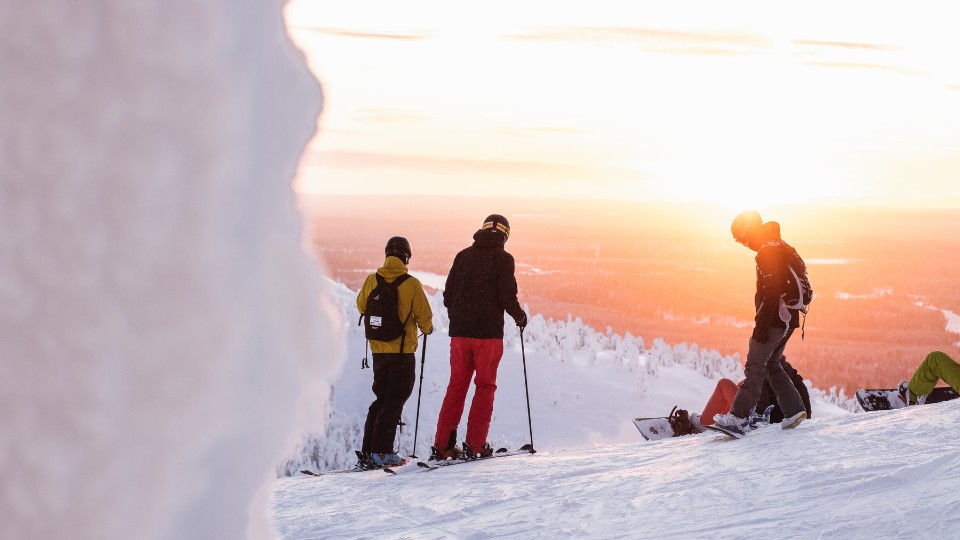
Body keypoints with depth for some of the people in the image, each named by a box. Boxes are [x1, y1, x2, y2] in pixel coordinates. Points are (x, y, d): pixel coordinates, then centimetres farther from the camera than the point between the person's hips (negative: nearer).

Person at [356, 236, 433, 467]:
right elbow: (424, 315, -8)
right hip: (403, 351, -5)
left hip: (378, 350, 5)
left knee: (381, 398, 17)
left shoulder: (371, 281, -1)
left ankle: (369, 449, 15)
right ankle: (382, 451, -4)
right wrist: (427, 328, 16)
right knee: (395, 401, 1)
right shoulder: (411, 284, -13)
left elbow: (361, 306, 15)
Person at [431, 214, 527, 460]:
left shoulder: (463, 255, 9)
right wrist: (520, 316, 9)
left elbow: (448, 295, 9)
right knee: (485, 386, 5)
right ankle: (475, 444, 1)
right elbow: (507, 296, -10)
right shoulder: (503, 259, -4)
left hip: (460, 331, 4)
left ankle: (443, 445, 5)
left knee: (457, 386, 9)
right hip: (488, 331, -4)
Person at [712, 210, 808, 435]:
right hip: (788, 319, 10)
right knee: (772, 364, 17)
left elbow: (771, 293, -23)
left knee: (755, 366, -8)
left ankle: (739, 417, -9)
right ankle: (793, 409, 11)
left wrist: (761, 326, -22)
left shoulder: (767, 252, -16)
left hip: (773, 320, -10)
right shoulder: (783, 247, 16)